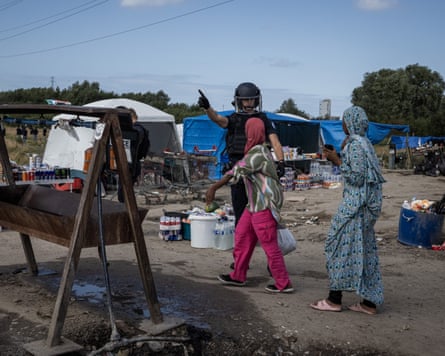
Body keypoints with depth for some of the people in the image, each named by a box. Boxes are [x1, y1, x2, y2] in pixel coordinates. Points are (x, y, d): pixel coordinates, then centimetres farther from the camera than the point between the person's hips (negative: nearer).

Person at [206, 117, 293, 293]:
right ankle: (238, 276, 26)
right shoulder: (258, 150, 13)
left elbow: (236, 172, -23)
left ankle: (283, 284, 6)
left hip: (264, 206, -10)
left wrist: (213, 188, -23)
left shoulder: (258, 153, -19)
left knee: (269, 245, -4)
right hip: (255, 205, 10)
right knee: (242, 236, 15)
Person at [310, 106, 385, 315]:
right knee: (364, 249, 11)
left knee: (340, 245, -2)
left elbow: (357, 178, -19)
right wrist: (336, 158, 14)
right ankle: (370, 301, 16)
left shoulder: (355, 145, -15)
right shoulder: (363, 143, 14)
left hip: (355, 204, -10)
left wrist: (337, 161, -14)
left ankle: (334, 299, 6)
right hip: (364, 204, 10)